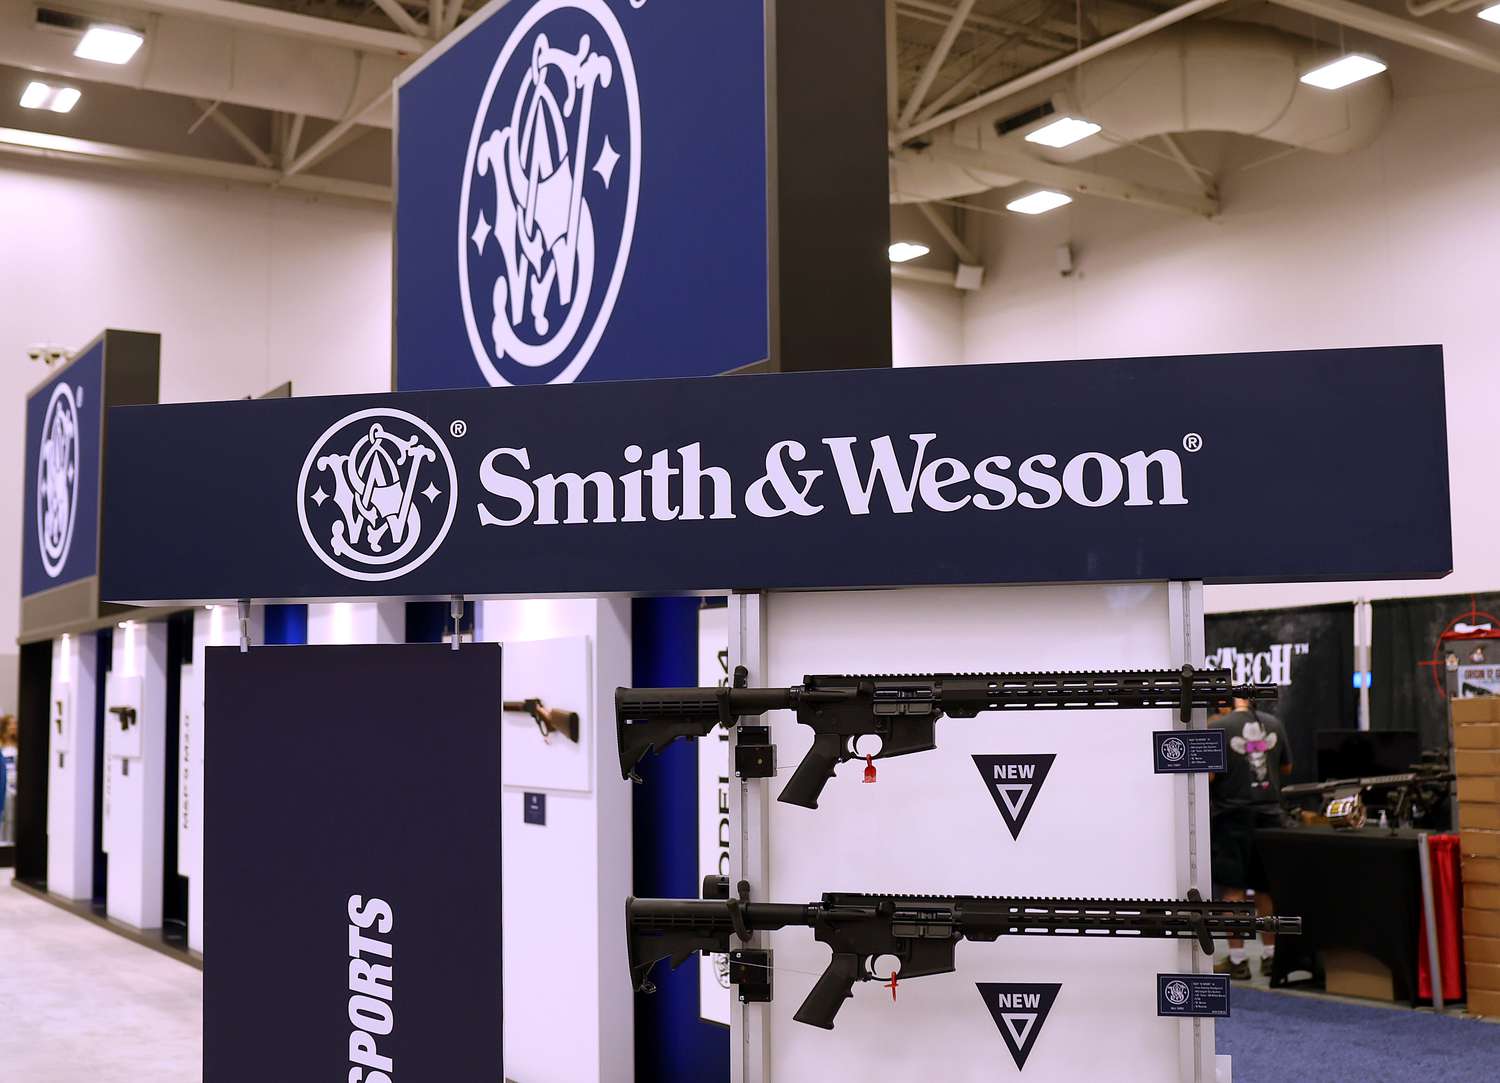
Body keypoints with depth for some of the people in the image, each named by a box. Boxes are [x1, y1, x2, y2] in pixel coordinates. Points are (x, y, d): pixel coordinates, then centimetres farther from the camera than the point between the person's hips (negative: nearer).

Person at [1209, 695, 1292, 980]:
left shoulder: (1217, 727, -13)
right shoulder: (1273, 724, 4)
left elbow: (1207, 775, -17)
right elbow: (1286, 768, 14)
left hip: (1232, 816, -5)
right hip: (1269, 815, 5)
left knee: (1233, 890, 1)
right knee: (1266, 888, 15)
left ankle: (1237, 961, 2)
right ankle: (1270, 956, 22)